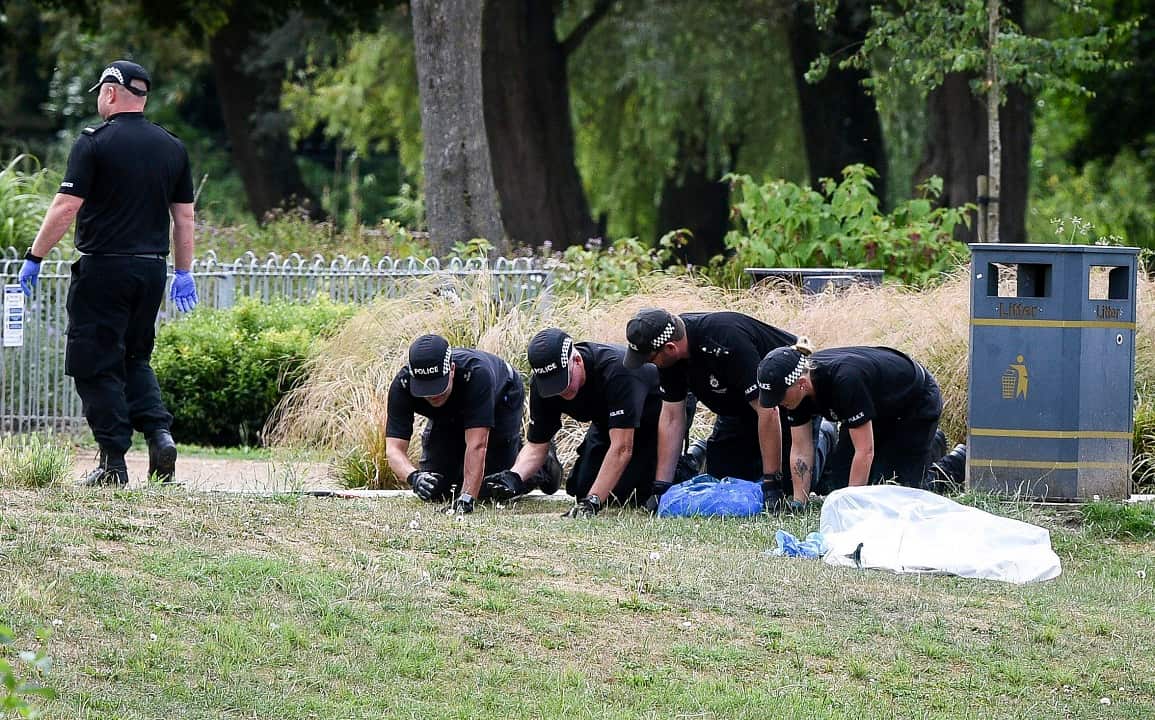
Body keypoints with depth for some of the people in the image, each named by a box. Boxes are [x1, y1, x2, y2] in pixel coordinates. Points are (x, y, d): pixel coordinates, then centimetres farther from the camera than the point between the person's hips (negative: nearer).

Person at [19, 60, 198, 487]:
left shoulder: (95, 143, -8)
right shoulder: (172, 147, 9)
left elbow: (66, 207, -13)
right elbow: (184, 215, 13)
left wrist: (34, 258, -6)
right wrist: (184, 273, 20)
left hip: (103, 267, -6)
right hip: (152, 268, 6)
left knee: (96, 366, 0)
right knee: (135, 358, 19)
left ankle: (113, 463, -2)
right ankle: (159, 431, -2)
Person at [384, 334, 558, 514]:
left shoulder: (476, 375, -45)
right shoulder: (402, 385, -35)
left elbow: (477, 445, -47)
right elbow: (394, 448, -38)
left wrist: (466, 498, -54)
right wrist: (414, 477, -59)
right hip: (447, 417, 4)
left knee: (488, 490, -9)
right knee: (434, 492, -3)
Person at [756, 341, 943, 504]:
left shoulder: (845, 380, -42)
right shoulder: (796, 389, -21)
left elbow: (865, 451, -37)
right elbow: (800, 450, -12)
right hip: (880, 411, 7)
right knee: (837, 485, -1)